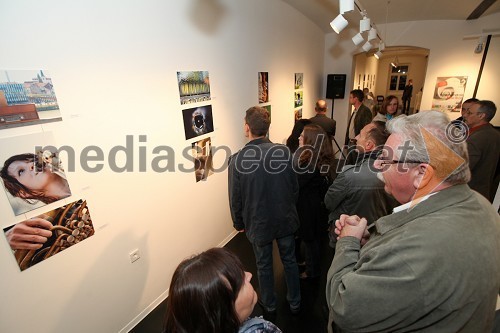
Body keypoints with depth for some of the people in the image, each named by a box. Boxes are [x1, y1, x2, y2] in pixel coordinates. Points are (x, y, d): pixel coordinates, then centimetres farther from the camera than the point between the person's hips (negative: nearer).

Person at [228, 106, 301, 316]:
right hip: (286, 220, 2)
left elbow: (235, 199, -11)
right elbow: (294, 187, -4)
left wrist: (239, 223, 6)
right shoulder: (284, 152, -14)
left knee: (264, 266, 21)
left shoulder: (237, 160, -19)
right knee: (290, 261, 23)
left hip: (257, 224, -2)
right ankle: (295, 303, 43)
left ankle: (269, 306, 43)